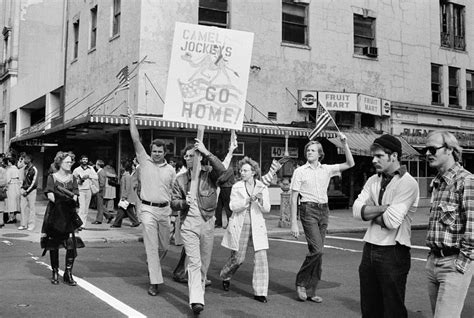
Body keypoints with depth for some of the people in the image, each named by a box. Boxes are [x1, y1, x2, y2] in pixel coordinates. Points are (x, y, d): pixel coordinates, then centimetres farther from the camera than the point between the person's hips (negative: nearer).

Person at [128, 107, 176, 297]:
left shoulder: (170, 170, 8)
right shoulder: (145, 162, 2)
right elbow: (136, 140, -3)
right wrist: (132, 119, -6)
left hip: (165, 210, 3)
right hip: (148, 209, -3)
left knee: (164, 245, 14)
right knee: (151, 246, -4)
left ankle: (152, 261, 46)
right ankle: (154, 282, 0)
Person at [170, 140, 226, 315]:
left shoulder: (209, 173, 1)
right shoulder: (180, 179, 8)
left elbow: (222, 171, -22)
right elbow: (173, 203, 8)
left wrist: (207, 153, -25)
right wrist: (184, 202, -13)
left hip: (207, 223, 0)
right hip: (189, 223, 0)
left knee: (204, 263, 12)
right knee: (194, 262, -12)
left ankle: (199, 290, 33)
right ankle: (196, 300, -17)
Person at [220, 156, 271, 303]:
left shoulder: (262, 188, 4)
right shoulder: (236, 187, 1)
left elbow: (267, 209, 0)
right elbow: (233, 206, -9)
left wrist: (260, 200, -20)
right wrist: (248, 200, -22)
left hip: (256, 226, 1)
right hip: (239, 226, -1)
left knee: (261, 257, -9)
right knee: (238, 258, 5)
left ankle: (260, 292, 0)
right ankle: (225, 276, 38)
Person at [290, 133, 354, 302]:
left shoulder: (326, 169, 10)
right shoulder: (300, 171, -1)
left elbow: (350, 164, 8)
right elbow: (293, 198, -2)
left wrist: (345, 144, -3)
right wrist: (293, 223, -8)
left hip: (323, 210, 4)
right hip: (309, 210, -4)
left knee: (317, 251, 5)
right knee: (317, 249, -16)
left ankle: (310, 291, 13)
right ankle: (301, 282, 2)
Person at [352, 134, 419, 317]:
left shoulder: (407, 183, -12)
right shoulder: (373, 181, 9)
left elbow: (392, 220, -21)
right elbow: (357, 210, -4)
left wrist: (370, 212, -5)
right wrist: (383, 208, -15)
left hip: (393, 252, -6)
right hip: (369, 249, 7)